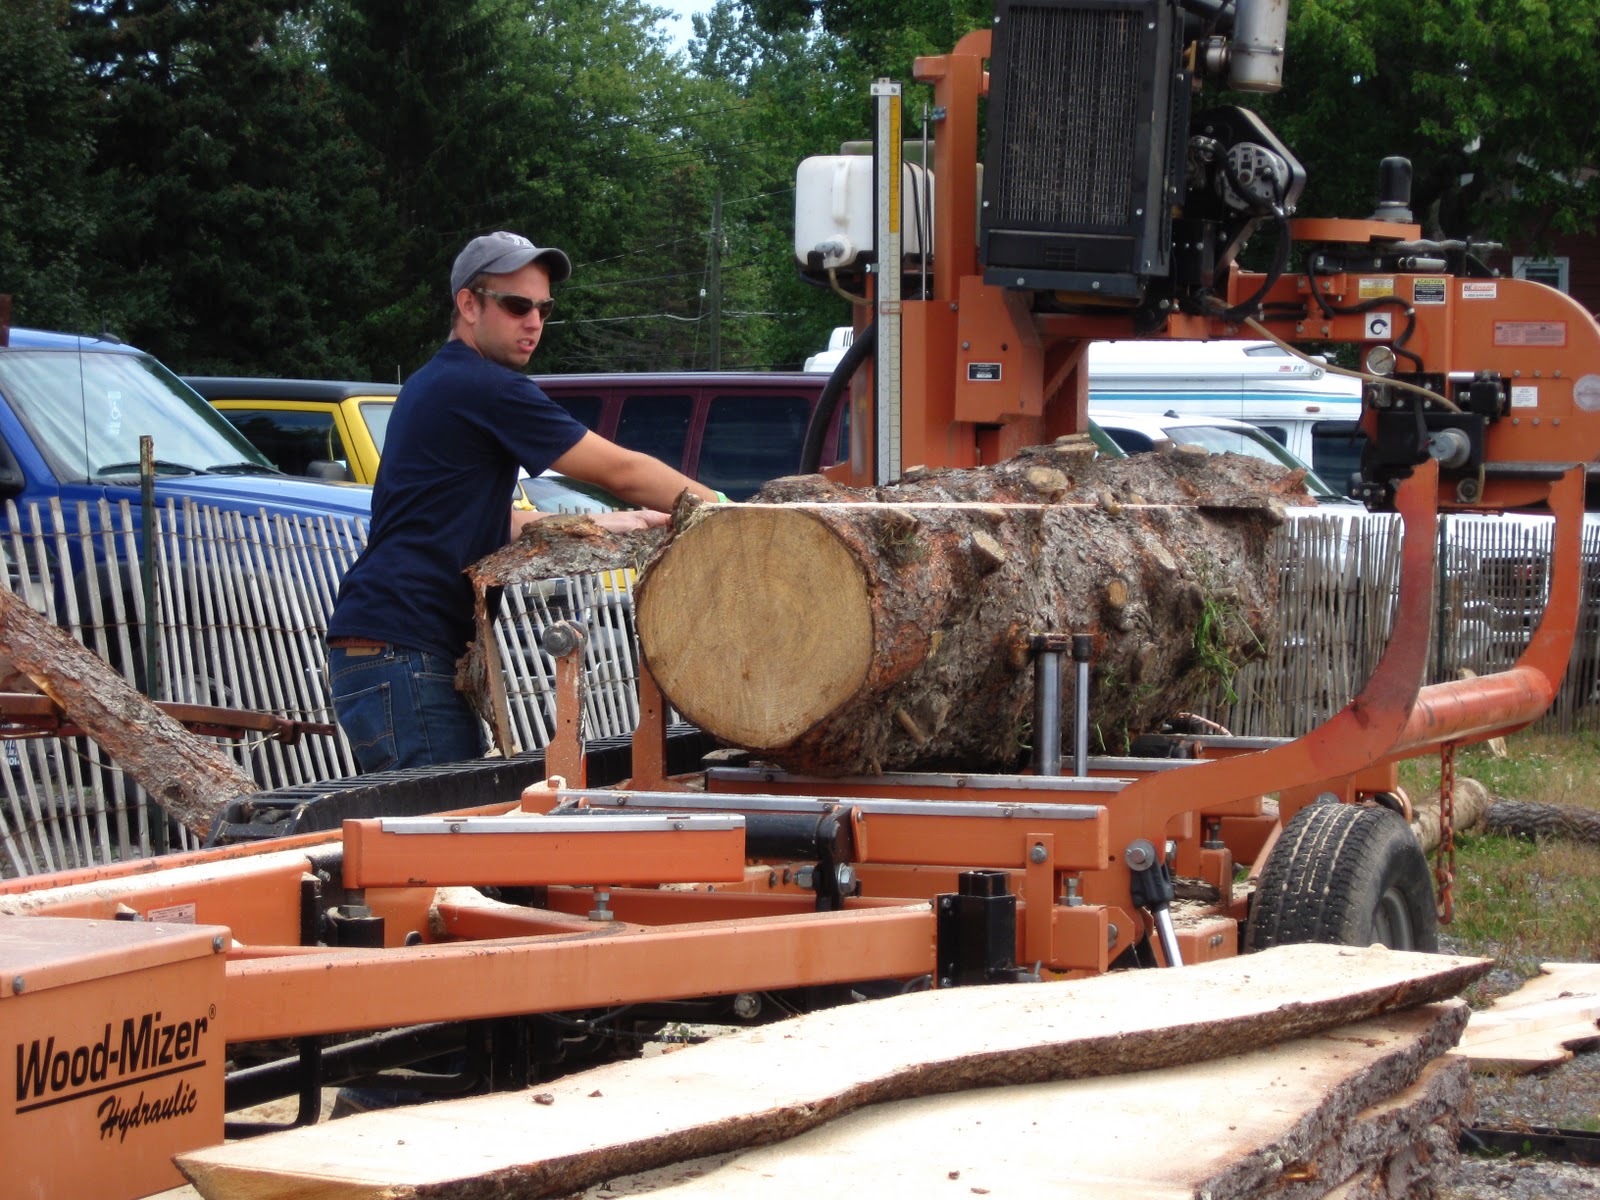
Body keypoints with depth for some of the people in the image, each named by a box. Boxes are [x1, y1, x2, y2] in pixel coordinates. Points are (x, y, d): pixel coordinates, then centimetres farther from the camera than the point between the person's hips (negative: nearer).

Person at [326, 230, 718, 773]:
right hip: (401, 656, -10)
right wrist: (721, 510, 5)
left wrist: (600, 524, 24)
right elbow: (621, 471, -5)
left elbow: (492, 523, 27)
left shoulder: (431, 385, 22)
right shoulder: (489, 388, -10)